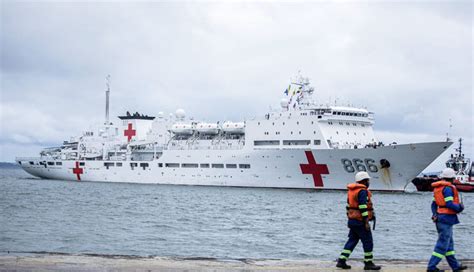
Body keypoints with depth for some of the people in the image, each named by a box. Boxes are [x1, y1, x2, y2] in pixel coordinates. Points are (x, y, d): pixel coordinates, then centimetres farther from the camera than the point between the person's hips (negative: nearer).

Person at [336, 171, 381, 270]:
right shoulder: (362, 191, -15)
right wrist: (366, 222, -19)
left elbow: (349, 206, 19)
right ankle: (368, 263, 5)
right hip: (360, 221, -9)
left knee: (352, 241, 12)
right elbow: (363, 207, -20)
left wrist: (349, 219, 24)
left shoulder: (351, 190, 14)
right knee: (368, 242, 0)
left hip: (352, 220, 9)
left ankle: (341, 261, 8)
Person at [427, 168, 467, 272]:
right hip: (447, 218, -10)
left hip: (439, 216, 10)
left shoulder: (437, 188, 13)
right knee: (443, 244, -7)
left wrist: (435, 214, 8)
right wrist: (460, 207, -6)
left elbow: (434, 204, 13)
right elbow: (449, 204, -21)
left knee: (449, 243, 15)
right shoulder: (448, 188, -15)